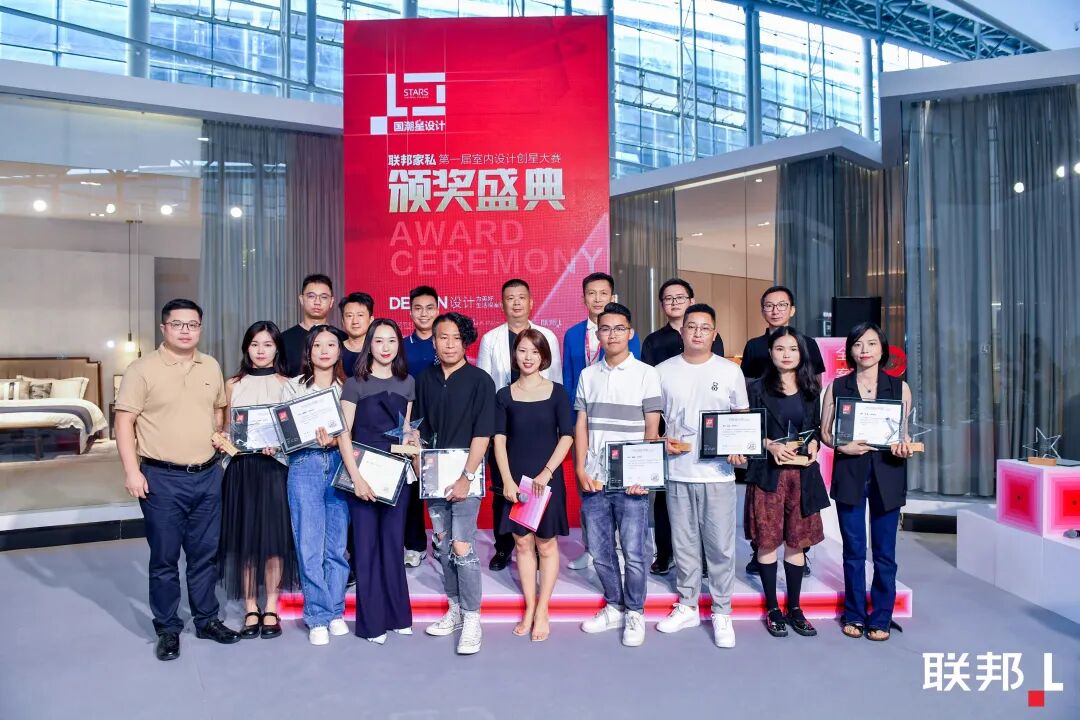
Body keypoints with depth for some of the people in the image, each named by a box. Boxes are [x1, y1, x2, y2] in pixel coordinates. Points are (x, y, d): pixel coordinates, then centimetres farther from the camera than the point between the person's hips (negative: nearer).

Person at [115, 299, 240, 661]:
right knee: (164, 558, 6)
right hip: (162, 478, -4)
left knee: (205, 553, 13)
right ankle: (167, 629, 20)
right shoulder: (143, 369, -7)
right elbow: (124, 422, -9)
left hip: (207, 475, 4)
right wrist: (132, 470, -14)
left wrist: (219, 442, 9)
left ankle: (207, 619, 27)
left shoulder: (211, 367, 8)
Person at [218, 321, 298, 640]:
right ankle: (251, 610, 15)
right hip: (241, 467, 2)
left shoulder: (286, 385, 4)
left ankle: (271, 610, 13)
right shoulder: (232, 385, 9)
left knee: (274, 537, 1)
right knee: (244, 539, 3)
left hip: (274, 467, -1)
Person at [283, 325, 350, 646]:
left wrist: (336, 441, -15)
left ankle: (335, 612, 20)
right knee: (309, 545, -1)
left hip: (339, 465, 1)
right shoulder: (294, 387, 6)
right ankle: (318, 617, 11)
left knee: (337, 544, 6)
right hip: (304, 466, -1)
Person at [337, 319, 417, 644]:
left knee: (393, 543, 11)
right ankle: (372, 621, 14)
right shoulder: (355, 384, -5)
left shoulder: (407, 383, 7)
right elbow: (343, 433, -9)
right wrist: (356, 477, -16)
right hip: (363, 472, -3)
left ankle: (397, 614, 23)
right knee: (366, 545, 3)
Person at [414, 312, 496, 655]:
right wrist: (420, 469, 4)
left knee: (462, 546, -8)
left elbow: (482, 434, -11)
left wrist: (467, 477, -16)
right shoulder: (425, 381, 8)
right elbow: (418, 429, 12)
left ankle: (472, 618, 5)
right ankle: (455, 609, 26)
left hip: (465, 473, -5)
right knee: (443, 545, 11)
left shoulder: (480, 380, -6)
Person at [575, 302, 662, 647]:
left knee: (633, 552, 2)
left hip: (631, 481, -3)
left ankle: (634, 613, 21)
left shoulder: (646, 374, -2)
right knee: (599, 550, 11)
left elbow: (652, 429, -3)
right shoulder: (588, 375, 9)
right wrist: (581, 469, 0)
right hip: (593, 480, 4)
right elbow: (581, 425, 10)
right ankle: (614, 607, 30)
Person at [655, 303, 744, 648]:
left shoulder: (730, 371, 3)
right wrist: (662, 440, -8)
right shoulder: (663, 371, 4)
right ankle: (687, 607, 27)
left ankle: (722, 613, 18)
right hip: (677, 472, 1)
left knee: (720, 546, 4)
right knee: (684, 544, 12)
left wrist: (740, 447, -9)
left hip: (718, 473, -1)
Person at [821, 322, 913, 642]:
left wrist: (905, 447, -12)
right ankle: (854, 615, 21)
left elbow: (905, 432, 9)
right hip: (849, 474, 0)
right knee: (853, 550, 8)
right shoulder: (837, 386, 4)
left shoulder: (899, 387, 4)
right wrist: (843, 447, -14)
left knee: (884, 552, 6)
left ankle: (881, 618, 19)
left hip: (886, 475, 0)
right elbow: (825, 432, 5)